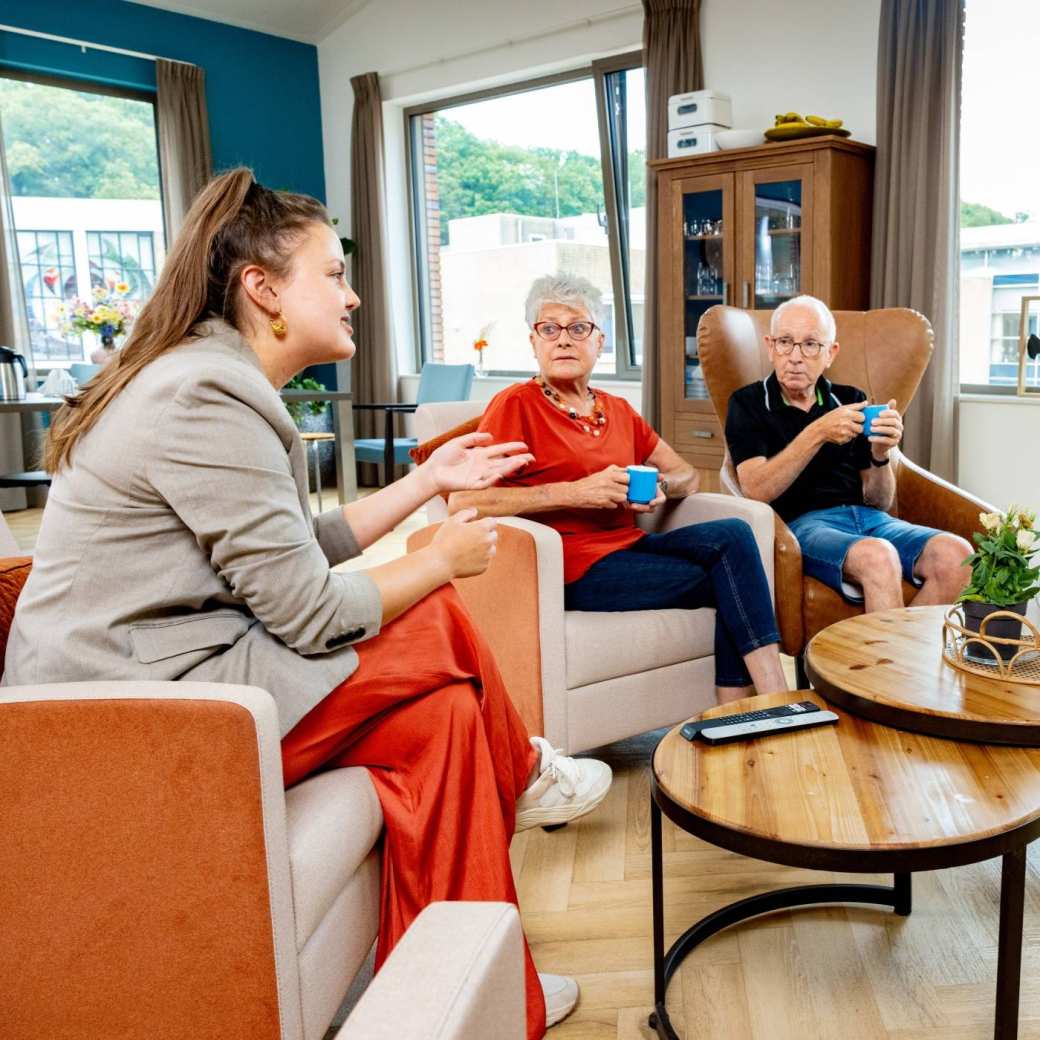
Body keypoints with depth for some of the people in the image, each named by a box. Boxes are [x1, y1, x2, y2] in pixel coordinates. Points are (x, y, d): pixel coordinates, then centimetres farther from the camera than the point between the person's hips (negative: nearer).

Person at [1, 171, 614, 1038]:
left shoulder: (210, 381, 12)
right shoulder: (208, 397, -20)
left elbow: (302, 549, 12)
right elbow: (310, 613, -20)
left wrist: (431, 480, 15)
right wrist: (442, 559, -4)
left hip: (167, 676, 10)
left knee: (442, 708, 1)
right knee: (441, 627, -8)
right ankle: (523, 776, 22)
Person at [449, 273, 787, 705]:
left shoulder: (617, 410, 19)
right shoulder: (516, 405, -2)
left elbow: (686, 474, 24)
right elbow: (462, 501, -15)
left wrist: (660, 486, -2)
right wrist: (575, 492, -18)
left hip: (629, 545, 7)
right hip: (574, 568, -6)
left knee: (732, 534, -19)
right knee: (730, 580, -17)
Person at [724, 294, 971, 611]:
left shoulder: (850, 400, 18)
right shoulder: (748, 404, 7)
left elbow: (878, 501, 14)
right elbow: (756, 490, -10)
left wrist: (880, 455, -6)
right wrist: (817, 434, -18)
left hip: (867, 516, 5)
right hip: (802, 522, -5)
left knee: (956, 554, -23)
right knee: (878, 557, -35)